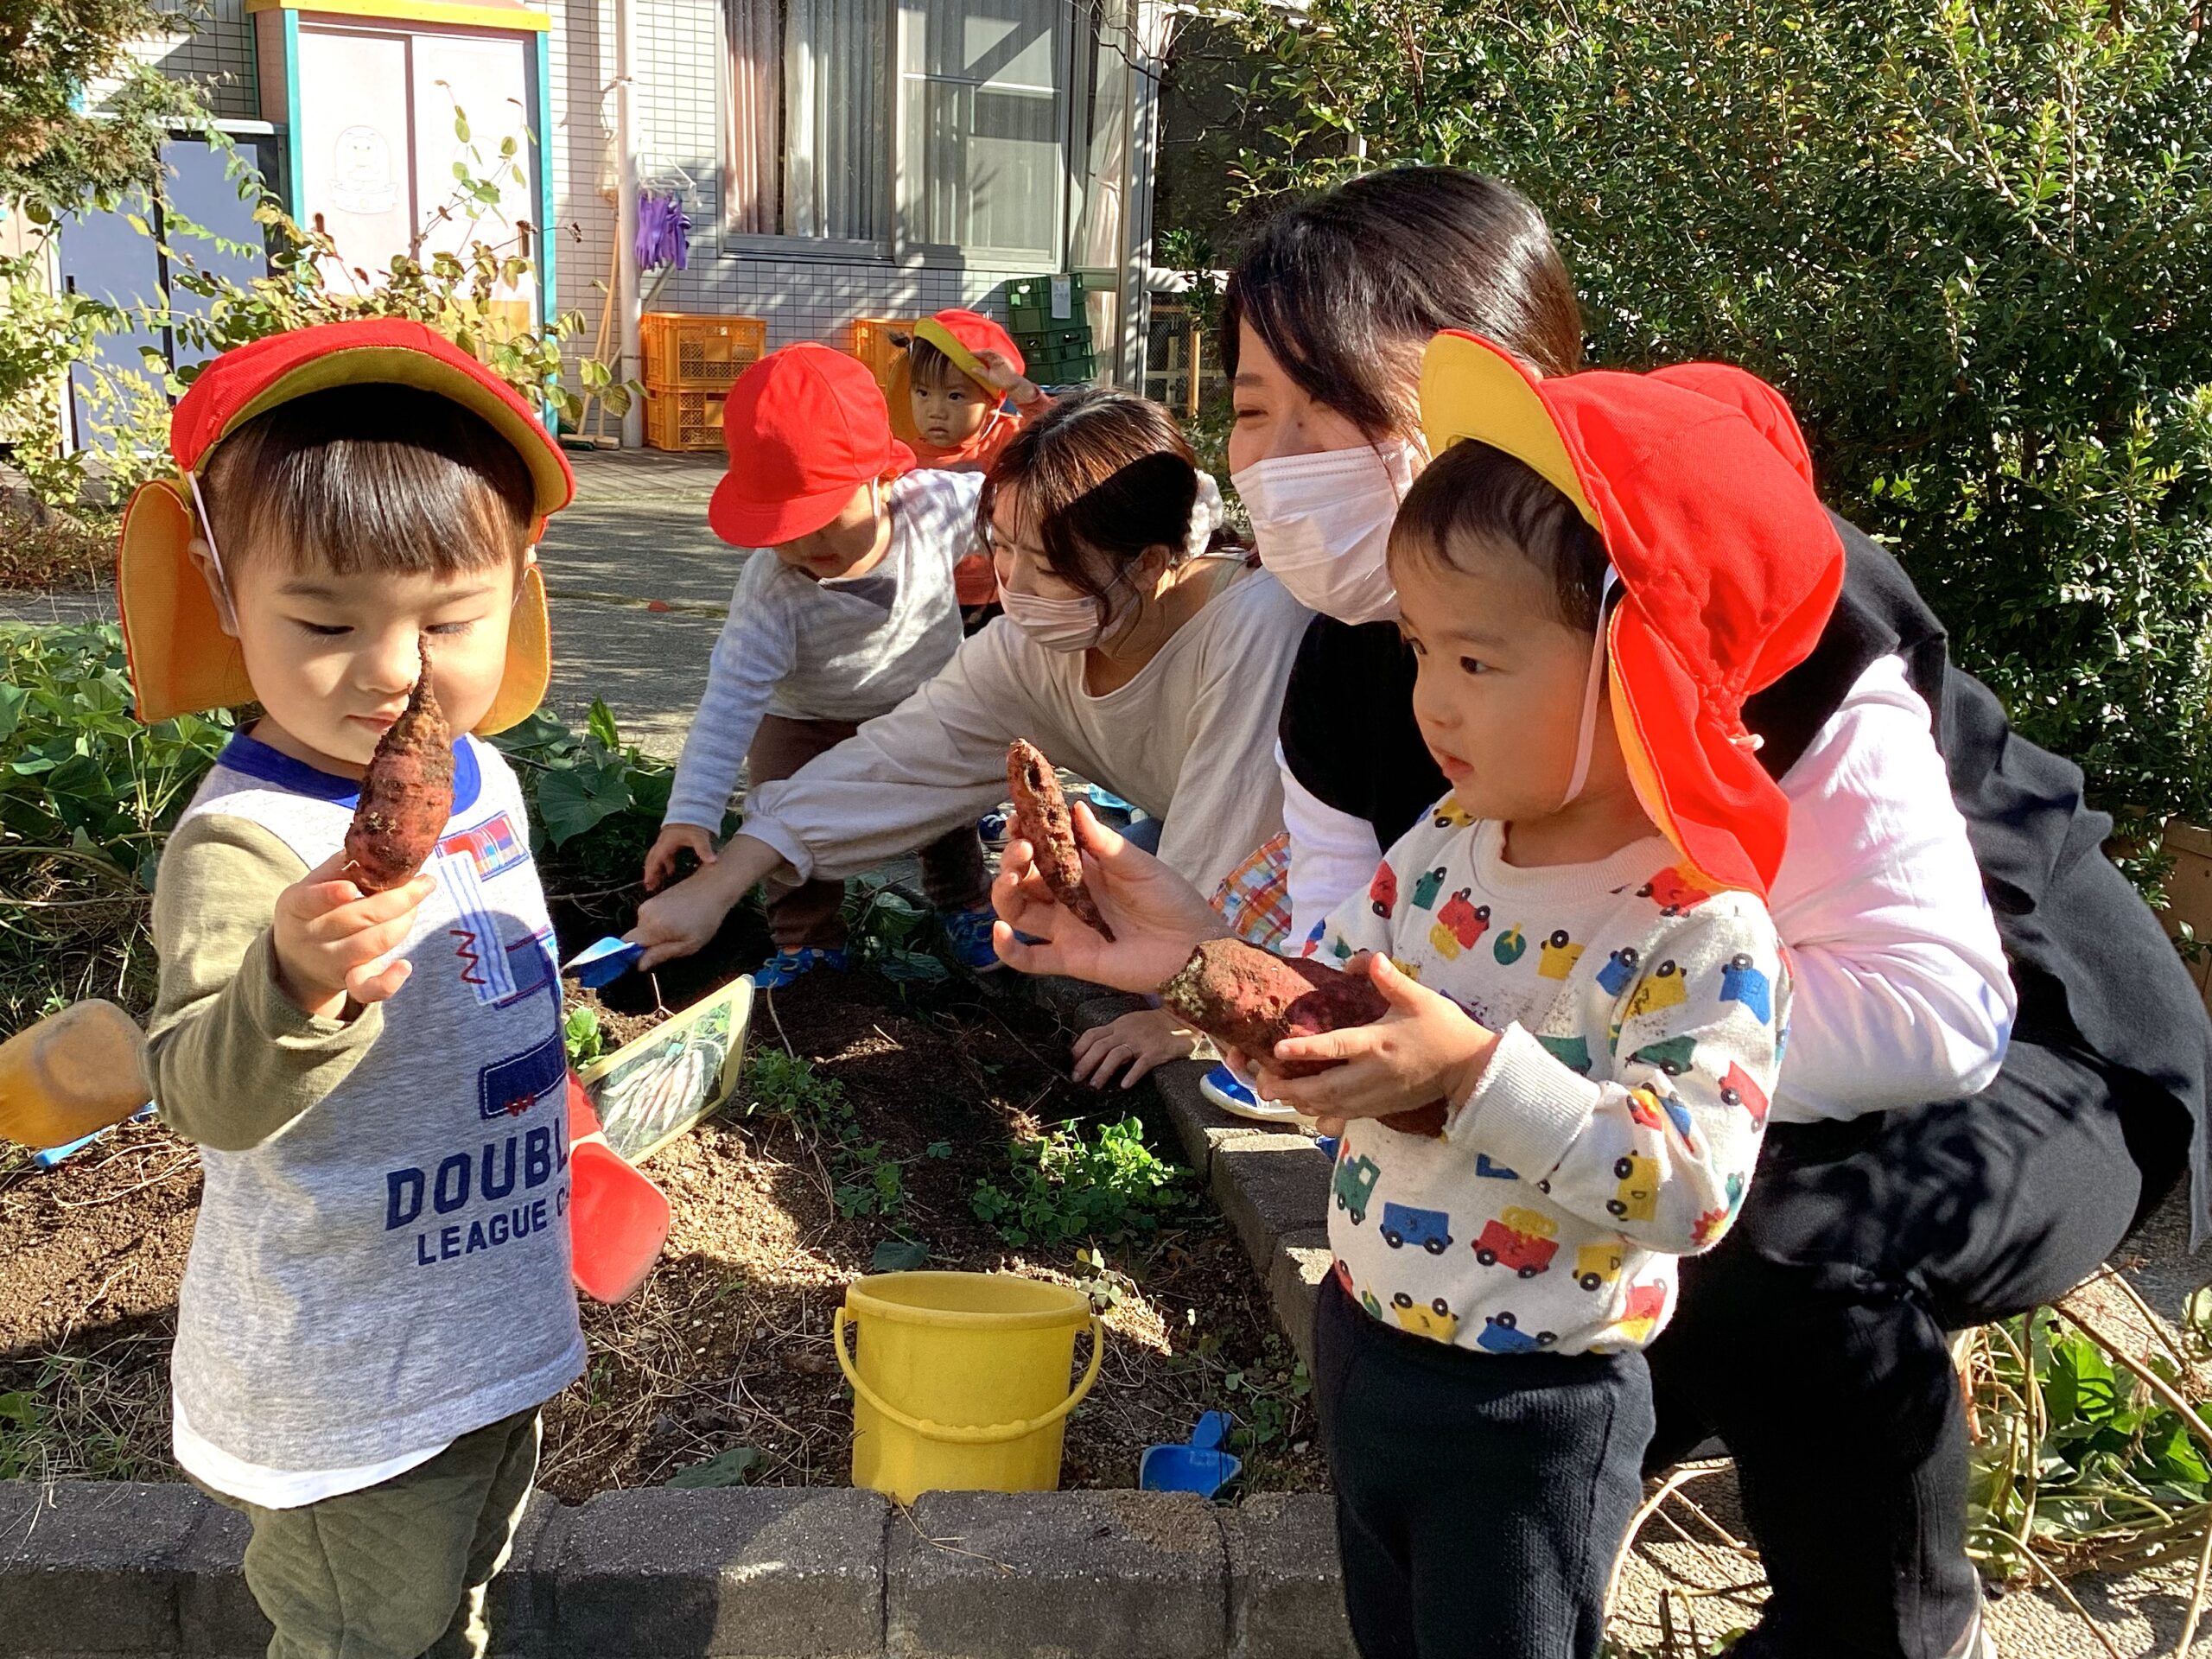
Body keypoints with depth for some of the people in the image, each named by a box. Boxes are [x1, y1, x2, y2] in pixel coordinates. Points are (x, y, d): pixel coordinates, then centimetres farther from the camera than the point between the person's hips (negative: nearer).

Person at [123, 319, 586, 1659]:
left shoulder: (480, 781, -3)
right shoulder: (243, 840, -28)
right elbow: (208, 1097, -39)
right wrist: (298, 984, -58)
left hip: (497, 1327, 7)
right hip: (347, 1388, -7)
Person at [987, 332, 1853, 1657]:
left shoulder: (1701, 931, -25)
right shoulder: (1448, 845, -4)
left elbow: (1693, 1188, -31)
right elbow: (1320, 1023, 4)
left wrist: (1477, 1073, -38)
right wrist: (1185, 958, -11)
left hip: (1530, 1415, -7)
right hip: (1364, 1348, 7)